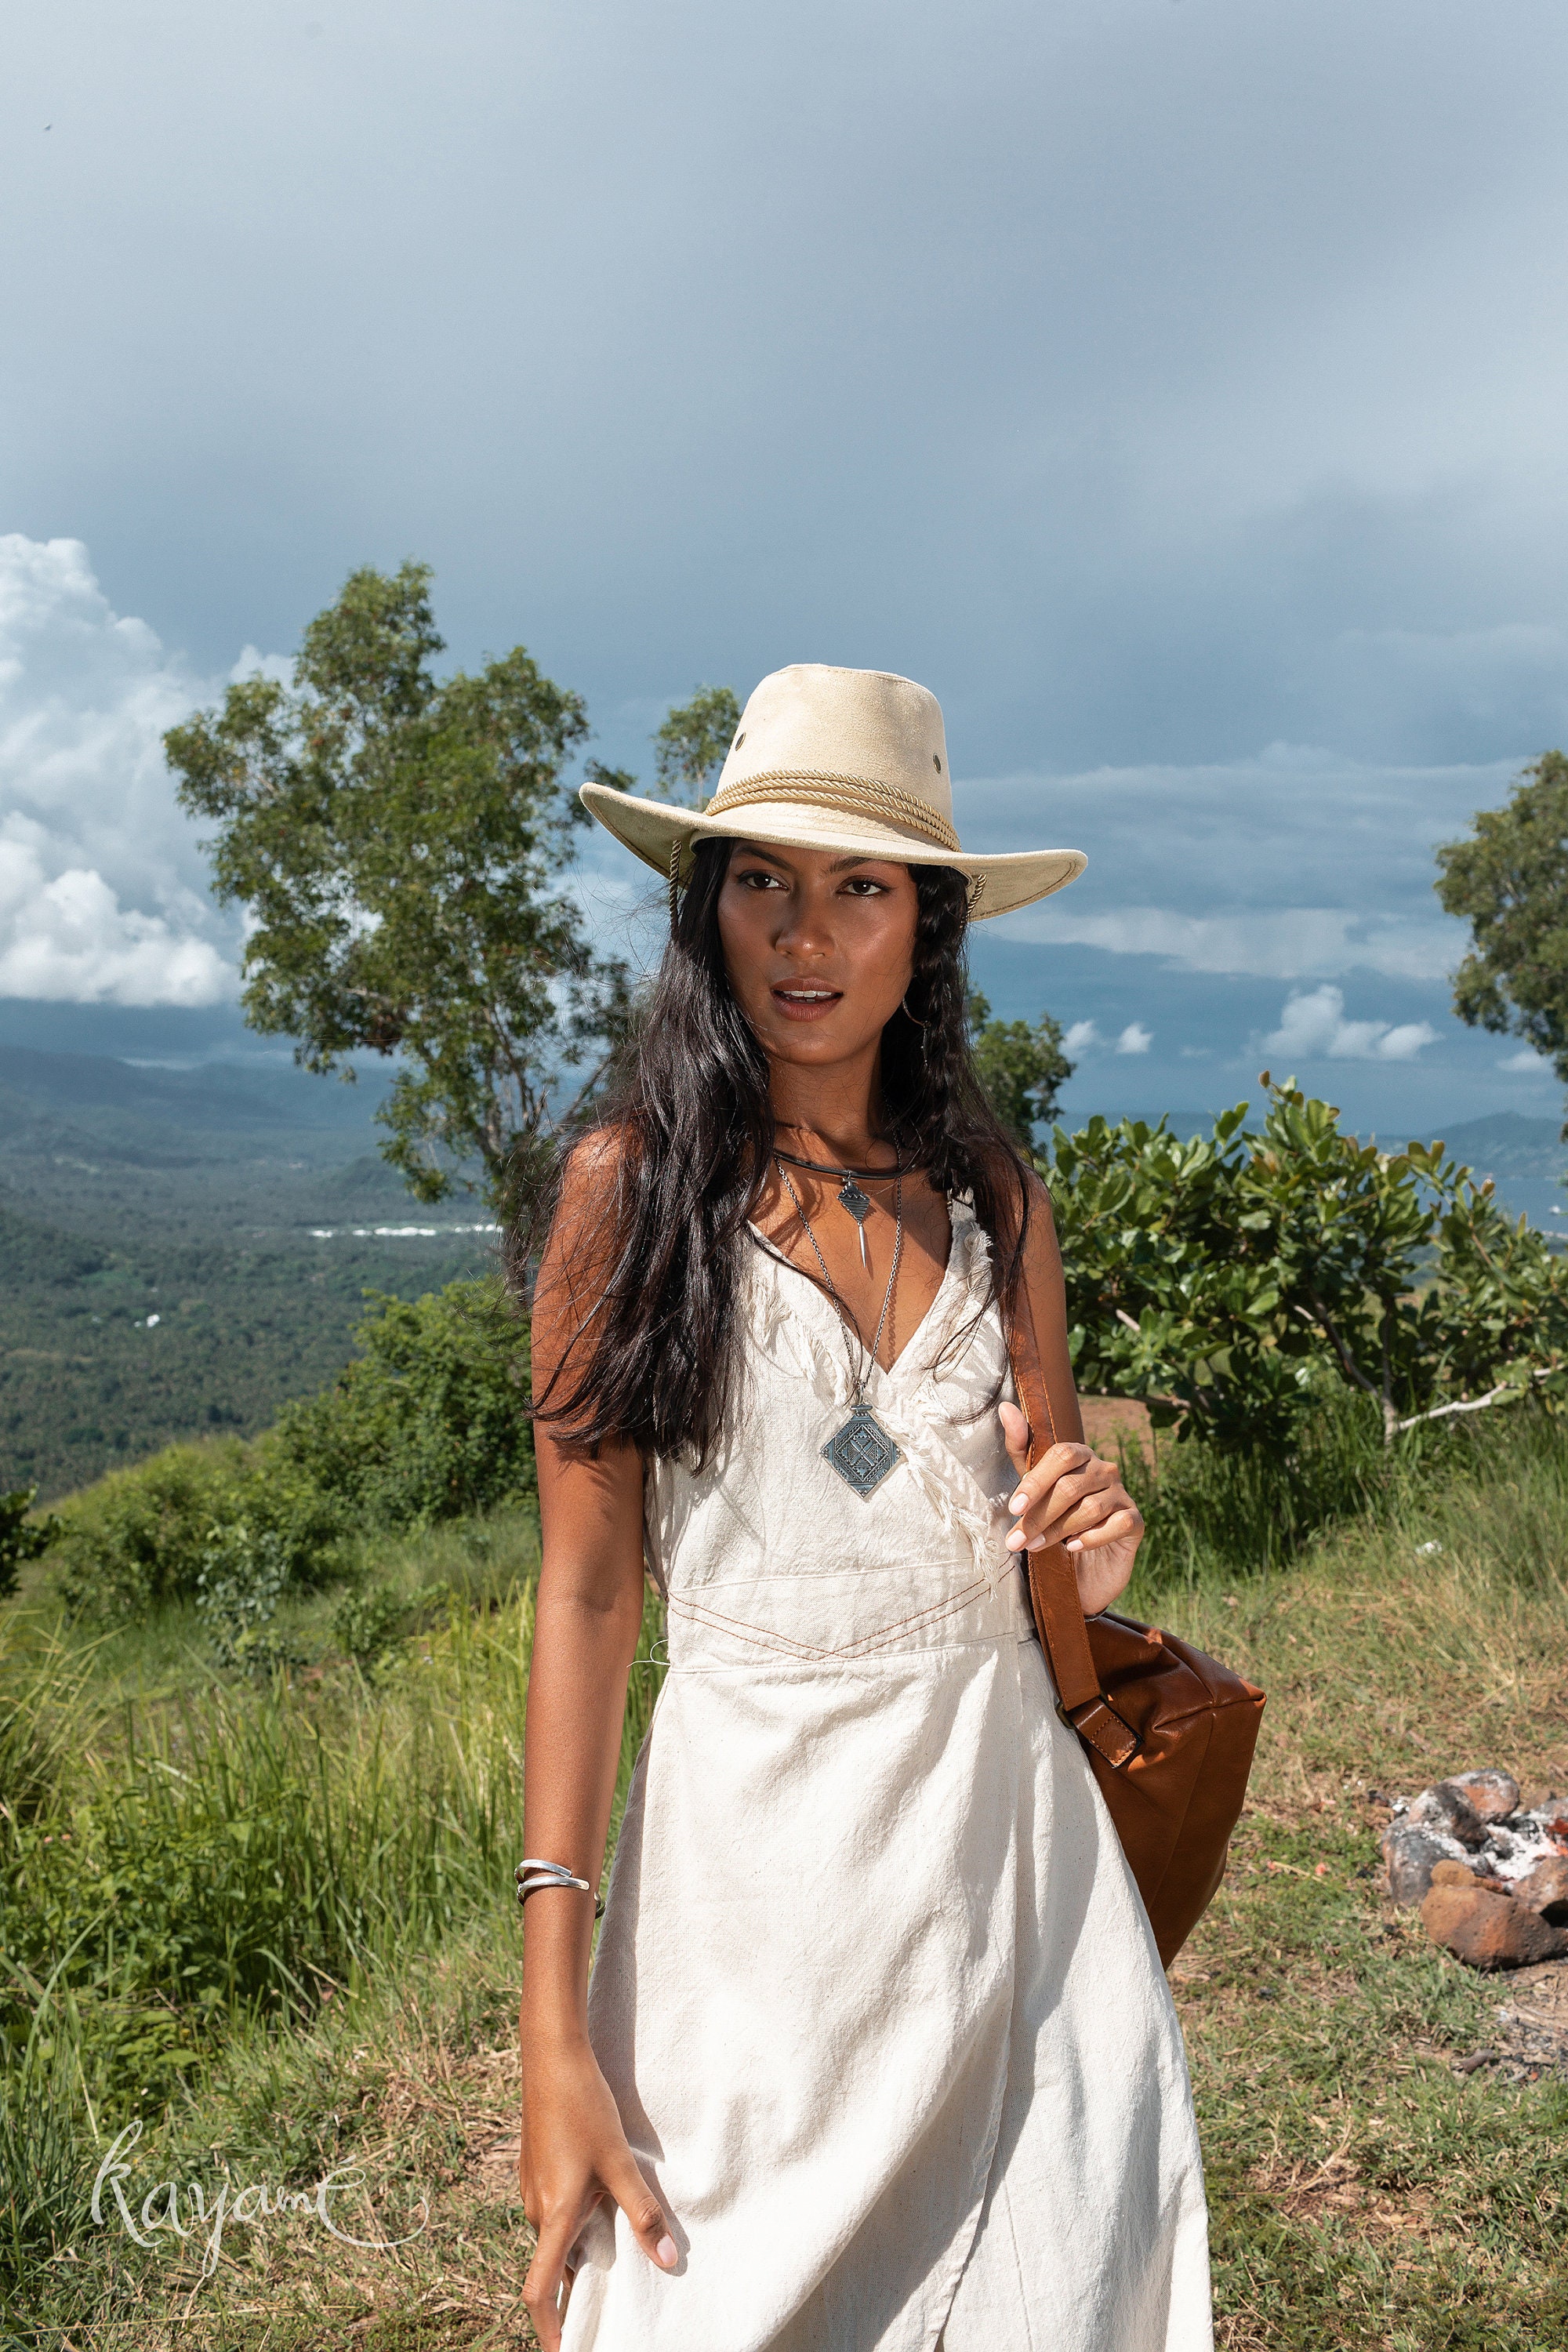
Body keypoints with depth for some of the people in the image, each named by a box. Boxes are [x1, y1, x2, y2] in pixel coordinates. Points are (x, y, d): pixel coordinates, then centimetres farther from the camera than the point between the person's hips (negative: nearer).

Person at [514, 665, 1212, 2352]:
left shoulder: (990, 1193, 4)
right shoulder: (633, 1181, -8)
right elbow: (586, 1590, -10)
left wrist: (1096, 1538, -11)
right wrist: (555, 2030, -13)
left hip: (1007, 1817, 4)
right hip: (751, 1838, -3)